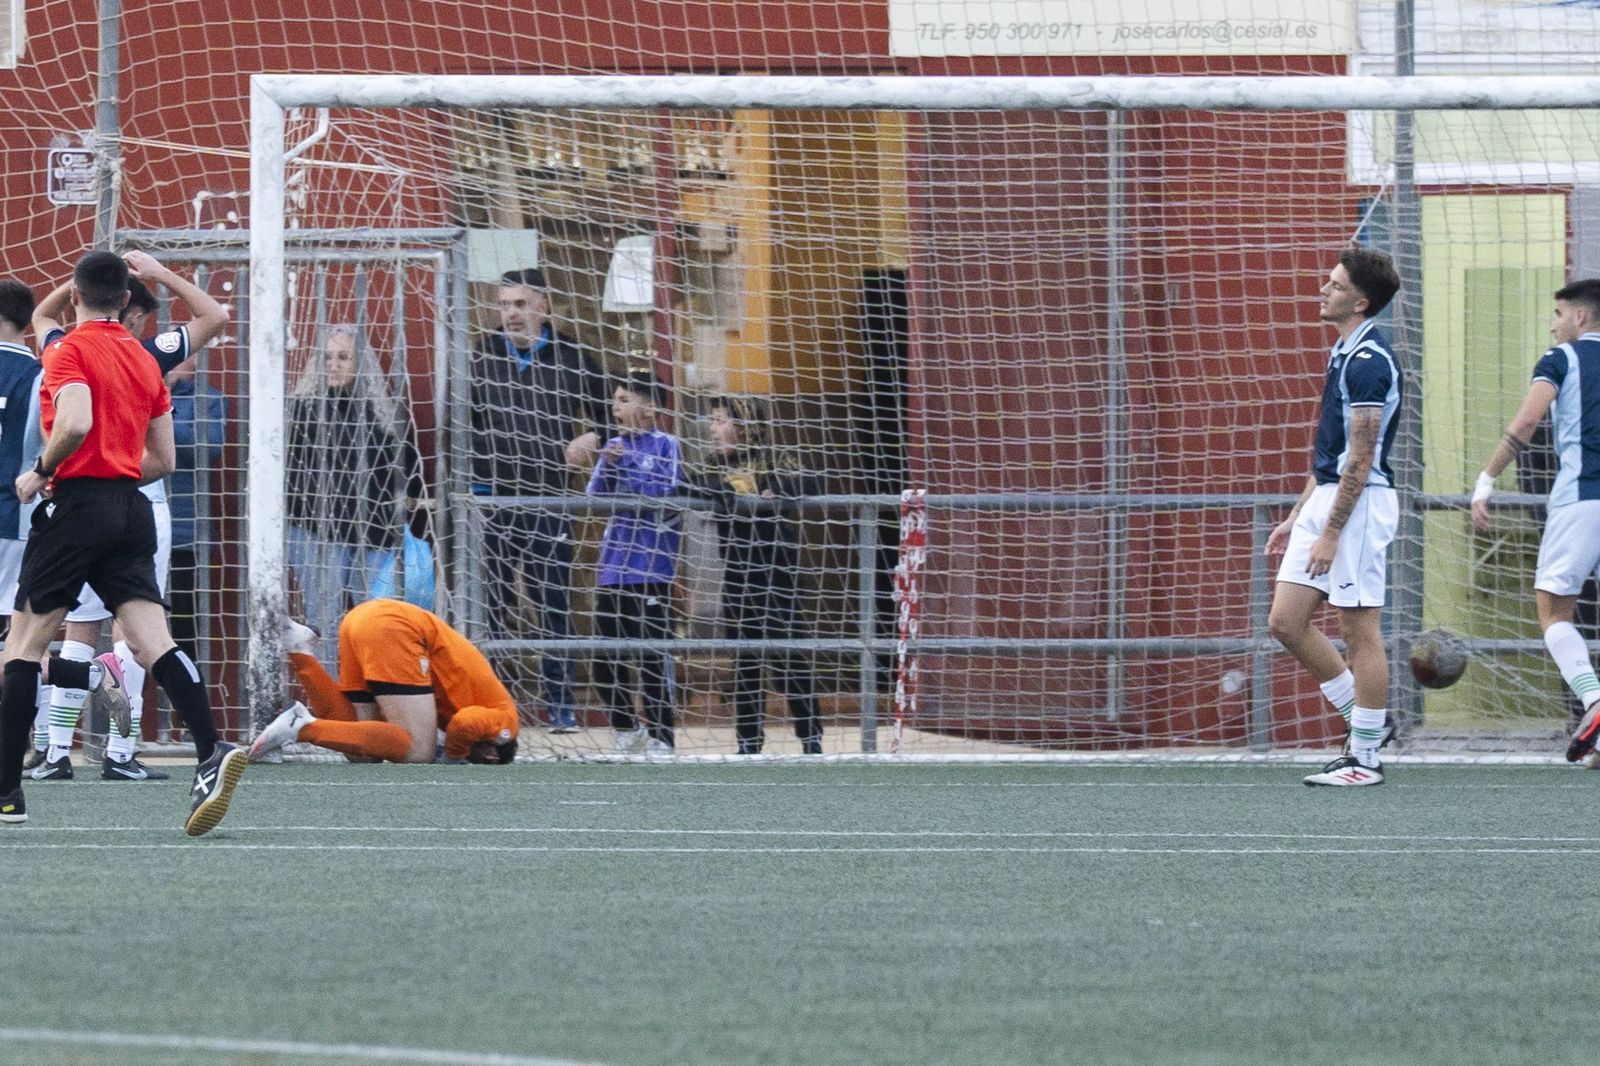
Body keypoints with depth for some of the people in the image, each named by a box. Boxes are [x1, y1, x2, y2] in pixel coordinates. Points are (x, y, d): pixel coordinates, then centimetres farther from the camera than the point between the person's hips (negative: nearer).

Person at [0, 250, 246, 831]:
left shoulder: (70, 351, -5)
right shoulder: (145, 361, 16)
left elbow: (76, 423, -22)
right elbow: (162, 460, 19)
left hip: (77, 503, -6)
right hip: (131, 510, 6)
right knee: (153, 642, -6)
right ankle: (211, 753, -28)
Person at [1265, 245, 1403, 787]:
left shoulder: (1368, 361, -15)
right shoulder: (1344, 353, 16)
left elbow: (1361, 459, -19)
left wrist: (1330, 533, -20)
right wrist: (1297, 518, 22)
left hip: (1360, 502, -10)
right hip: (1325, 497, 10)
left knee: (1360, 630, -4)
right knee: (1286, 621, 7)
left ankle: (1365, 756, 2)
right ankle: (1364, 717, 18)